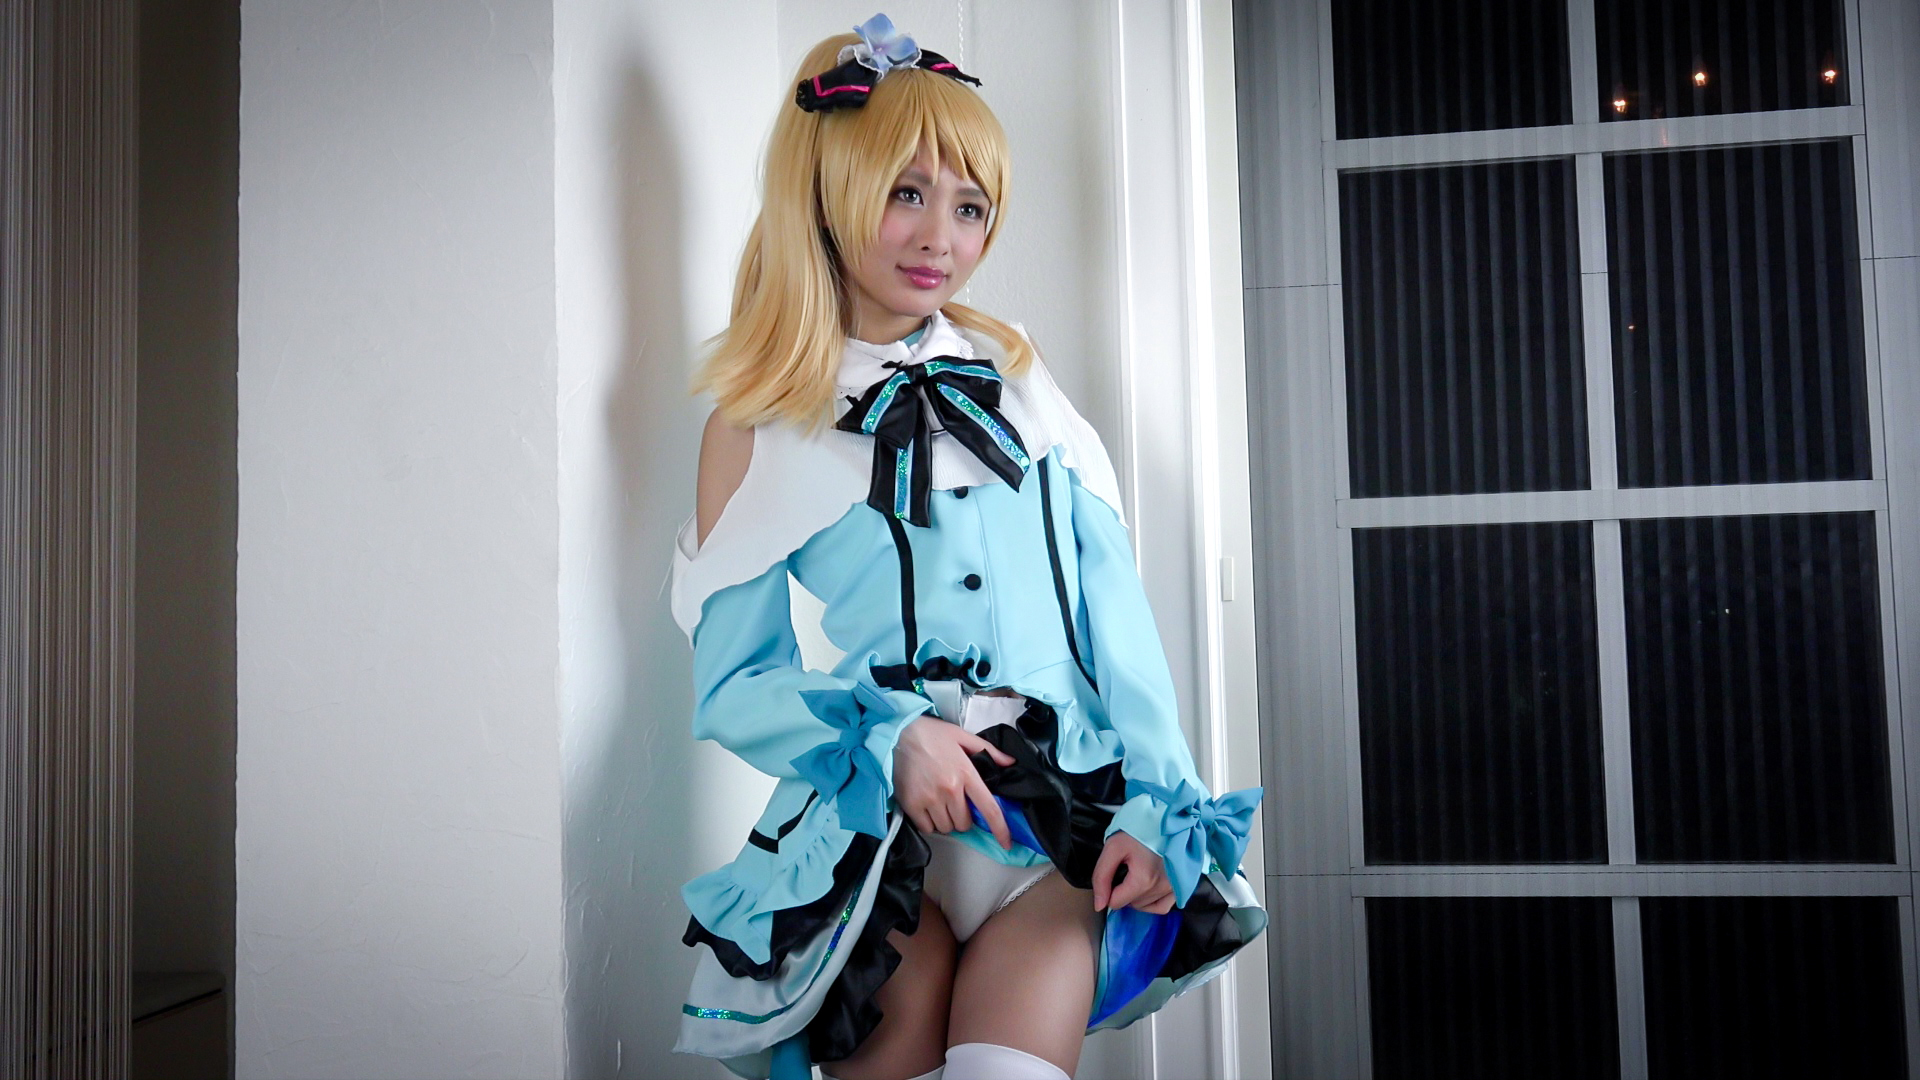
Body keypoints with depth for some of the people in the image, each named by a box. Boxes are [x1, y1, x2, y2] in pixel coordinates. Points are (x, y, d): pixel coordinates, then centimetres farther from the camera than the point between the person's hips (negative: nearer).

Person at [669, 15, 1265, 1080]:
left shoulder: (1011, 373, 12)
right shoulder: (758, 424, 4)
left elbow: (1110, 601, 7)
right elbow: (730, 683, 3)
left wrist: (1151, 803, -2)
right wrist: (887, 736, -14)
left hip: (1064, 829, 2)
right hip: (884, 829, -2)